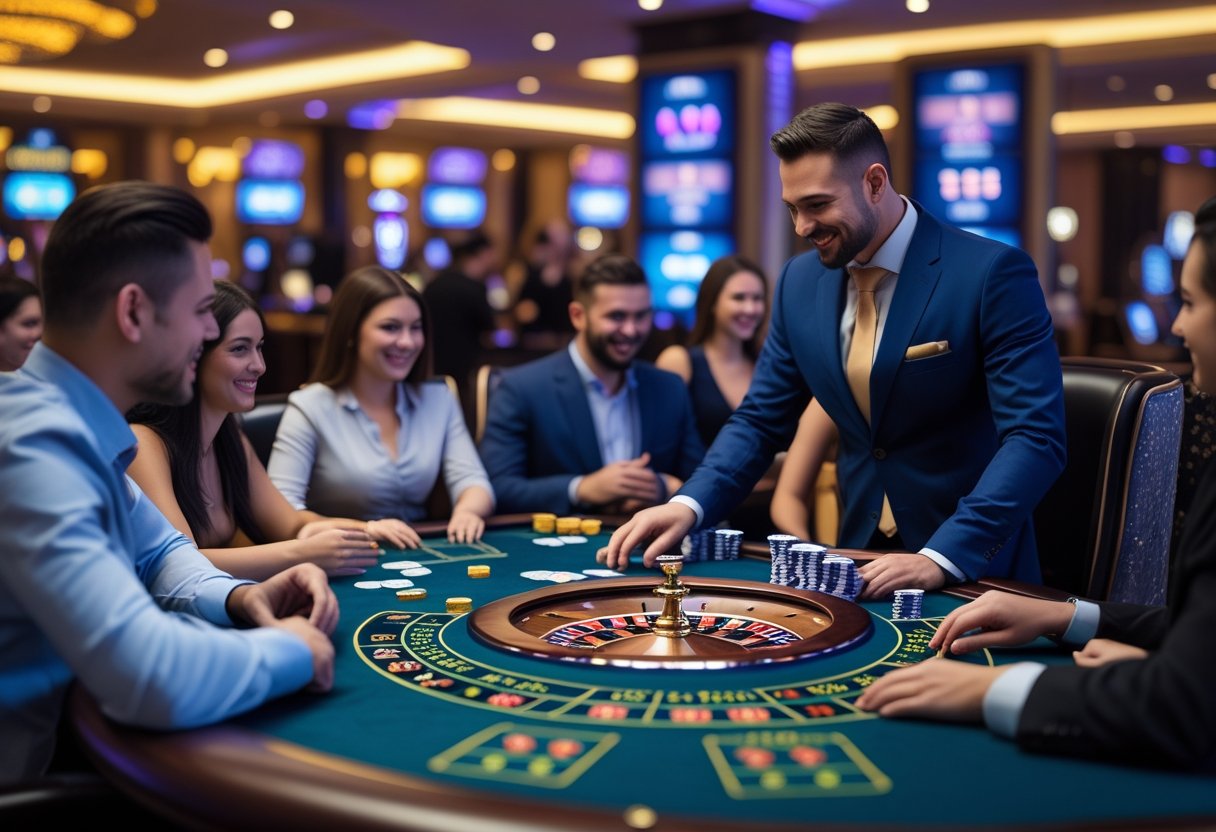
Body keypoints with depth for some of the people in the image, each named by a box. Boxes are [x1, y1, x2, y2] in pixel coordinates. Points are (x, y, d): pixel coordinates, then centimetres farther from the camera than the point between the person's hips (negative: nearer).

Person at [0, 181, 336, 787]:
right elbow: (156, 680, -37)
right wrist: (293, 650, -19)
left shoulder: (76, 424, 2)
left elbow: (157, 552, 18)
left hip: (79, 730, 8)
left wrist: (237, 598, -3)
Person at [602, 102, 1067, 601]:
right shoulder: (801, 280, 3)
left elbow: (1036, 439, -19)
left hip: (974, 569, -4)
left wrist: (940, 559, -29)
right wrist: (688, 504, -8)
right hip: (860, 564, 4)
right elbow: (761, 419, 9)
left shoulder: (993, 274, -13)